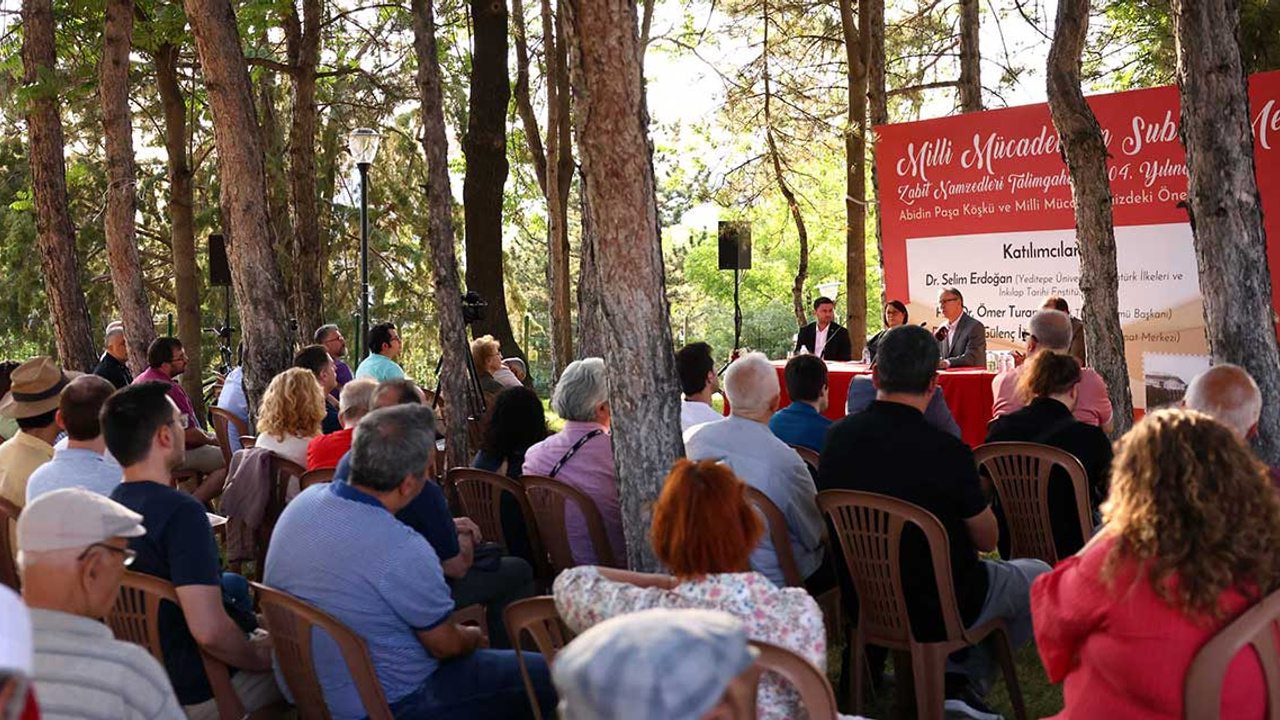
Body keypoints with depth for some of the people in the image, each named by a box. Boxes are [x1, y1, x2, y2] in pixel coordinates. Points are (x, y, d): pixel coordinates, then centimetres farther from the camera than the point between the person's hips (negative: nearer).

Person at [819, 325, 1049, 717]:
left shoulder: (837, 436, -11)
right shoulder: (946, 452, -26)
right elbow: (987, 539, -11)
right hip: (942, 610, -6)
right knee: (1039, 575, 20)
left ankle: (957, 684, 20)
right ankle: (966, 681, 16)